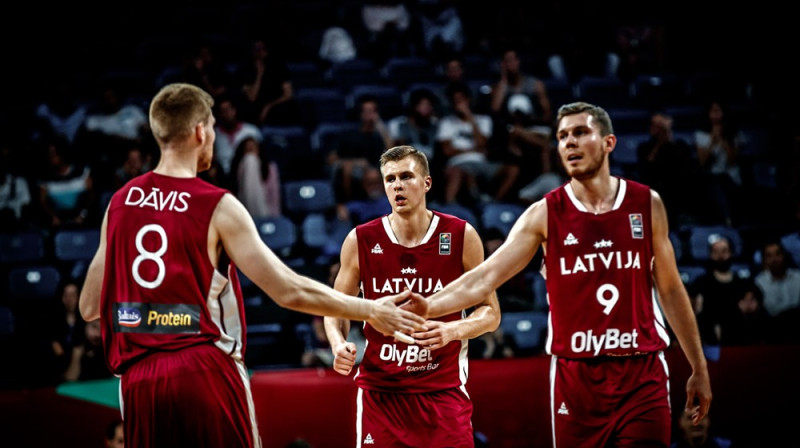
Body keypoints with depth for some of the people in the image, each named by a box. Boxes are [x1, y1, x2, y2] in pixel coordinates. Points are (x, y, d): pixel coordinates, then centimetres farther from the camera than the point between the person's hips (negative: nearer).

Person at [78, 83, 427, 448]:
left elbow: (89, 308, 12)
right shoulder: (218, 207, -6)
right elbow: (288, 291, -8)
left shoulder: (120, 202, 8)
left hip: (138, 380, 4)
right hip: (206, 372, -4)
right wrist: (370, 311, 1)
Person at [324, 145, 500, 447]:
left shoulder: (461, 237, -3)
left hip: (443, 390, -1)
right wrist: (338, 343, -11)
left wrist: (453, 330, -16)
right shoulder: (361, 241, -1)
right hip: (380, 391, 1)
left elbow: (490, 312, 3)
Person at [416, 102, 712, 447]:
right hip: (575, 376, 0)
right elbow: (485, 277, -7)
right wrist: (426, 307, -23)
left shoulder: (647, 204, 4)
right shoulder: (545, 214, 0)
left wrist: (699, 369, 12)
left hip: (642, 374, 0)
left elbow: (670, 290, 11)